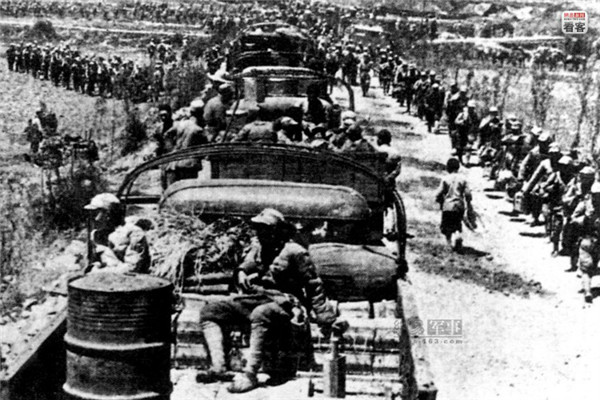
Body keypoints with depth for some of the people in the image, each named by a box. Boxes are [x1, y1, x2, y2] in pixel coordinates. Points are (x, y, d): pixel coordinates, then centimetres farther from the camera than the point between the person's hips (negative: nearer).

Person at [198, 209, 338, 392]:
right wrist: (242, 276, 0)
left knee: (260, 315, -42)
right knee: (209, 312, -5)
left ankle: (250, 375, -36)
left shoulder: (294, 252, -6)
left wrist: (325, 316, -6)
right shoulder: (257, 247, 12)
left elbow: (313, 286, -3)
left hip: (281, 303, -7)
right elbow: (244, 269, 24)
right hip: (252, 298, 8)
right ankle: (218, 367, -17)